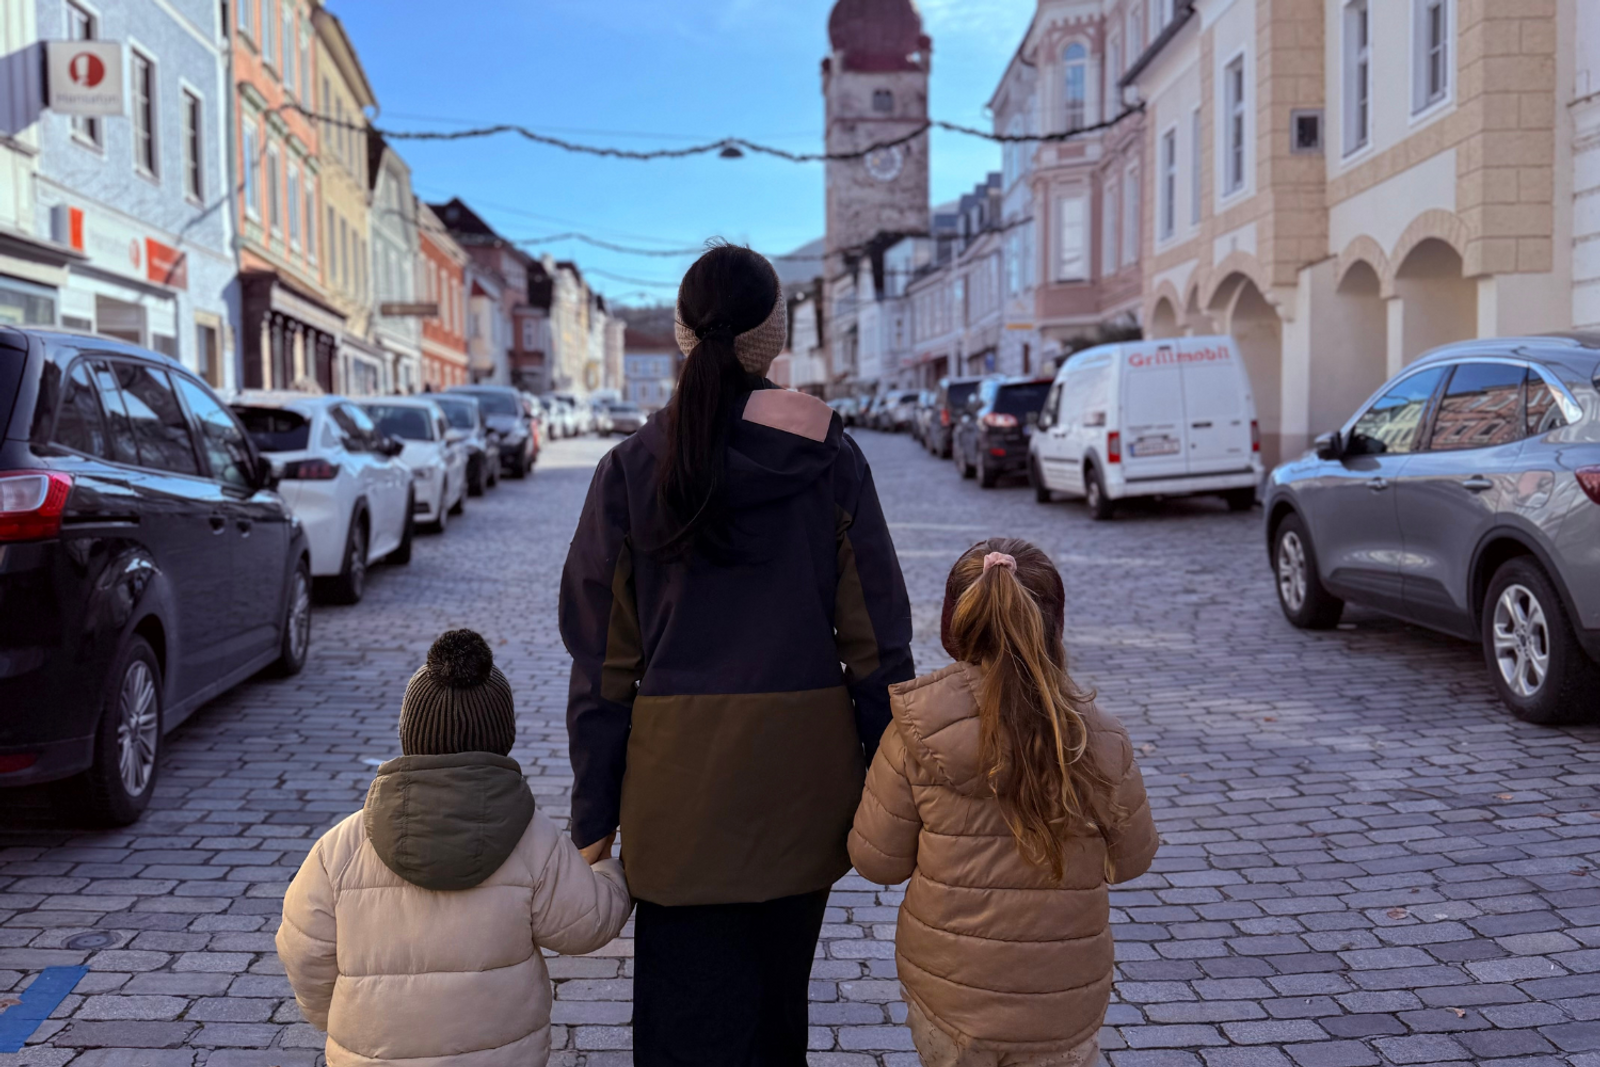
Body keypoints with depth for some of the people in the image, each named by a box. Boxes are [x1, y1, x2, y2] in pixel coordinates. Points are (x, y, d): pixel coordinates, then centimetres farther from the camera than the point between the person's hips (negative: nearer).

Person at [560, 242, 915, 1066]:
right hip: (803, 775, 2)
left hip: (679, 775, -1)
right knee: (778, 994, 22)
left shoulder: (632, 470, -5)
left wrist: (594, 816, 4)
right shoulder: (830, 459, -4)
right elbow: (876, 638, -3)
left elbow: (602, 663, -3)